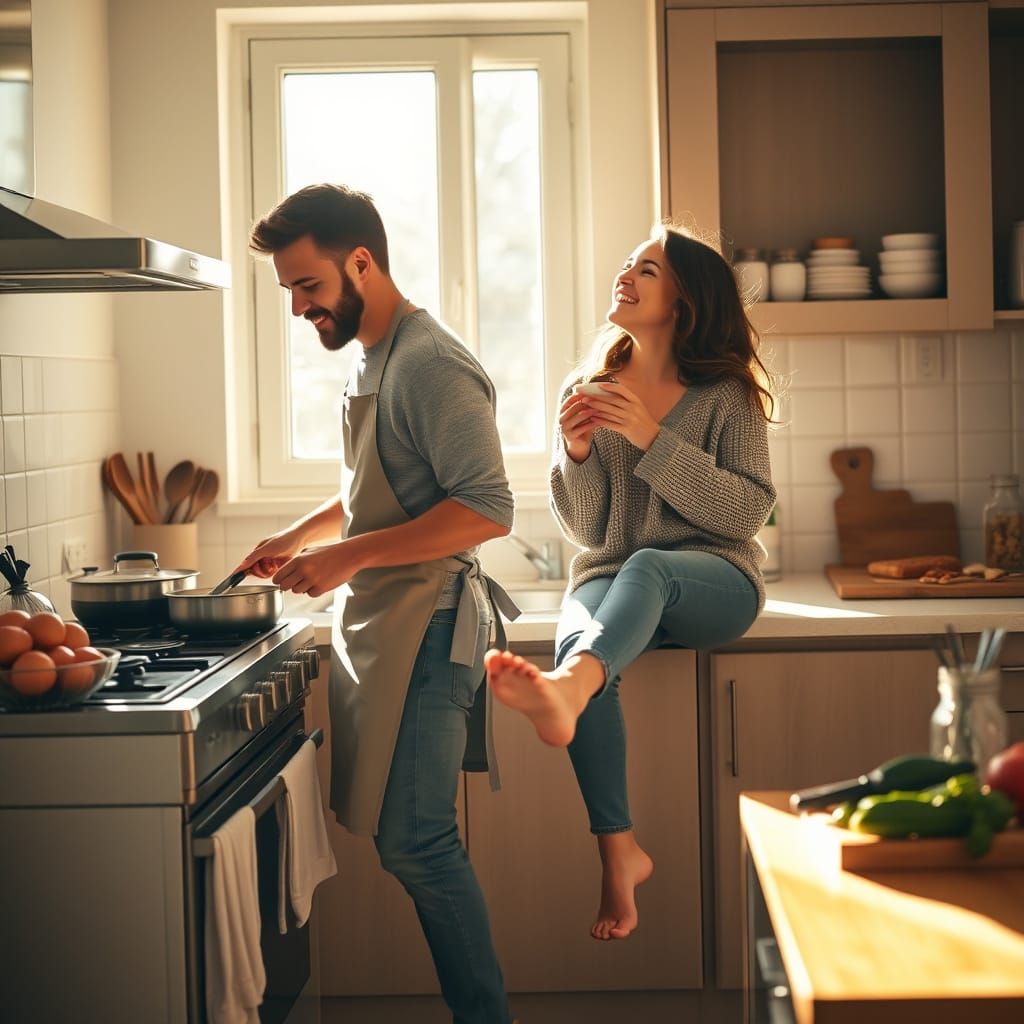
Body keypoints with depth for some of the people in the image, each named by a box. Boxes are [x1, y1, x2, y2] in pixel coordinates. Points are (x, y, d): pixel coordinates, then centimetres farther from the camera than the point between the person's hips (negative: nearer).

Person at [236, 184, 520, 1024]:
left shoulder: (431, 365, -15)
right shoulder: (373, 360, 15)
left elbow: (486, 511, -23)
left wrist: (348, 555, -22)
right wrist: (300, 536, 15)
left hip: (424, 625, -9)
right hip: (379, 625, 9)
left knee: (416, 845, -8)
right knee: (413, 842, 11)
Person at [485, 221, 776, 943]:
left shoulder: (727, 396, 3)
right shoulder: (588, 392, 11)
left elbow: (748, 511, -8)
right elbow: (585, 530, 10)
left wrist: (652, 439, -15)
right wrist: (576, 454, -10)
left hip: (714, 582, -2)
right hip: (611, 578, 3)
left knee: (646, 567, -38)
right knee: (577, 639, -33)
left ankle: (565, 689, -68)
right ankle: (619, 850, -33)